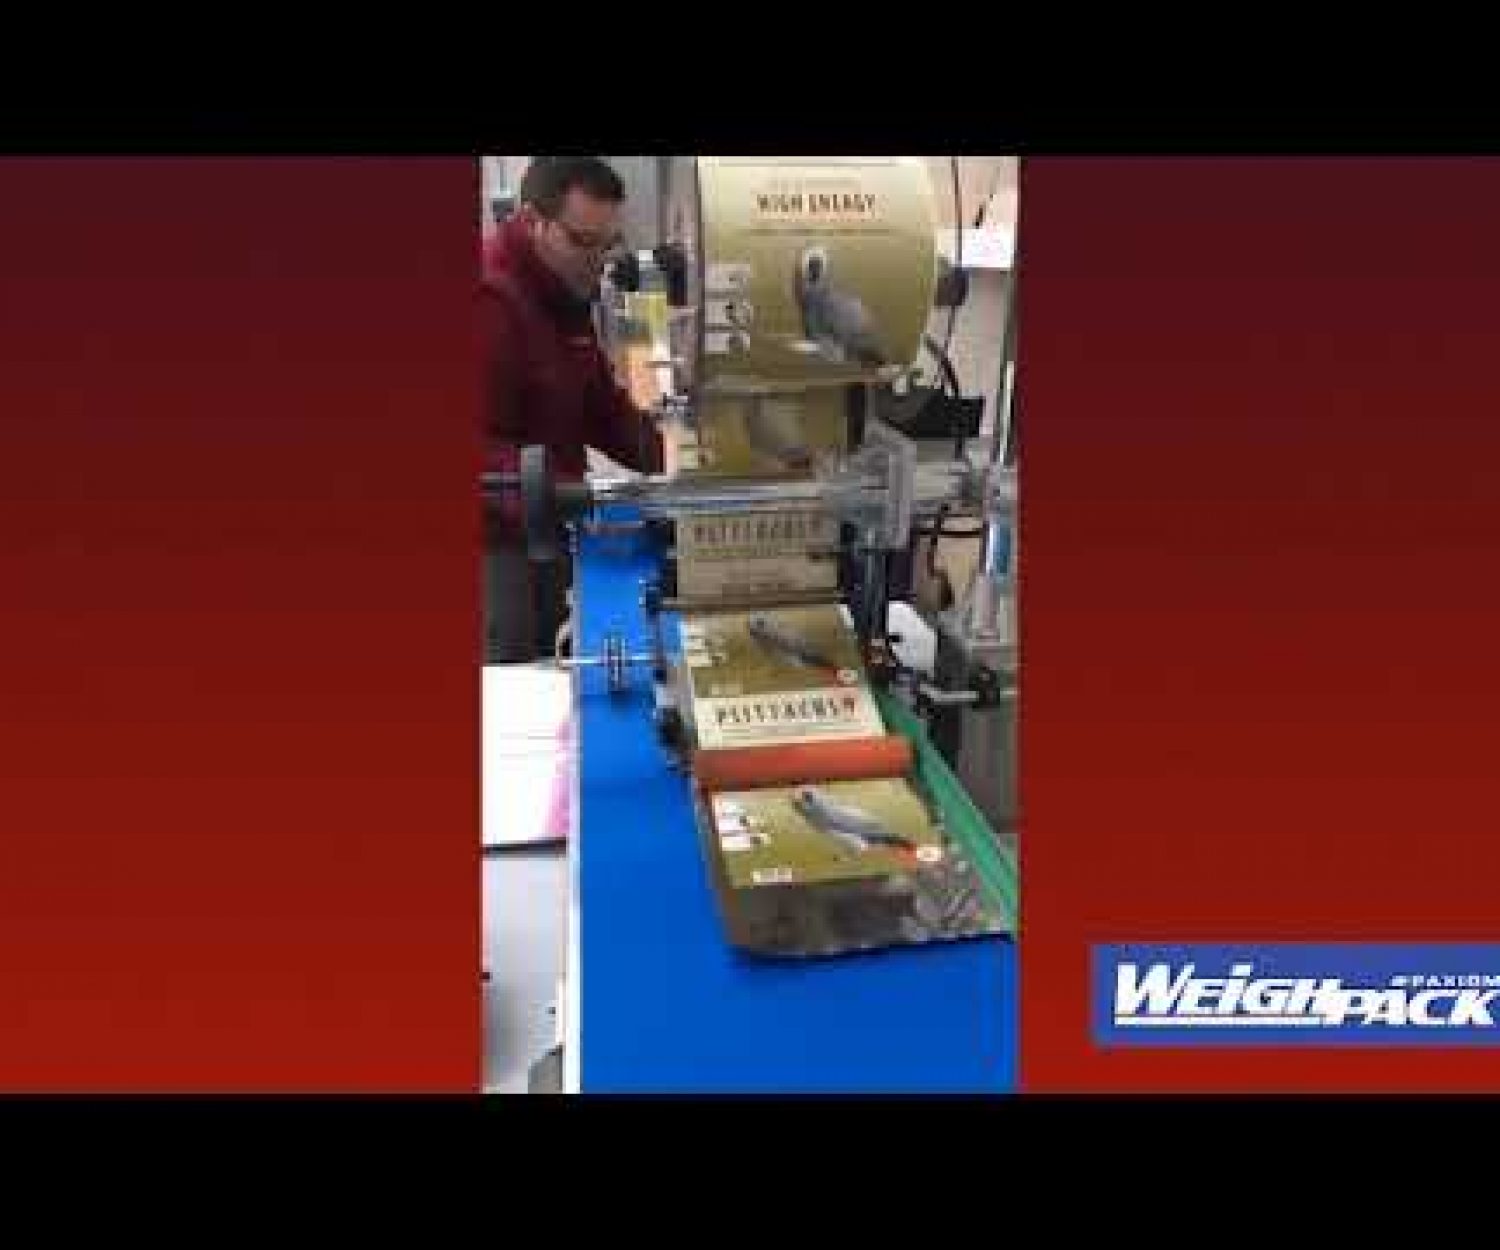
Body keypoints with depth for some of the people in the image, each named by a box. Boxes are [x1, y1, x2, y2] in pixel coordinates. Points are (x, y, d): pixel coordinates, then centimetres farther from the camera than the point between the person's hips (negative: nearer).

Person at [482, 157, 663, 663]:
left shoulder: (566, 297, 11)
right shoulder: (486, 302, -21)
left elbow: (602, 404, 13)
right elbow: (480, 450, -28)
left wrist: (669, 459, -3)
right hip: (497, 540, -9)